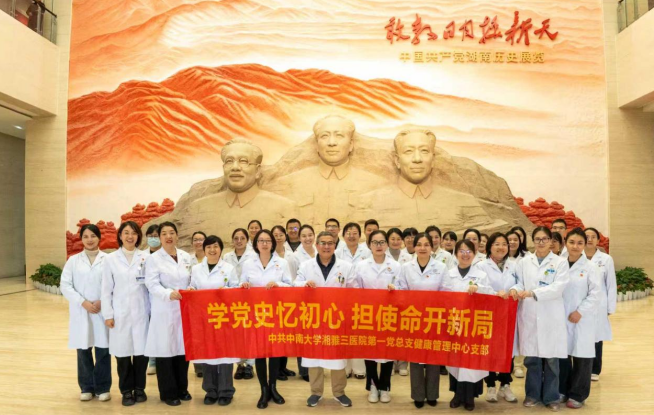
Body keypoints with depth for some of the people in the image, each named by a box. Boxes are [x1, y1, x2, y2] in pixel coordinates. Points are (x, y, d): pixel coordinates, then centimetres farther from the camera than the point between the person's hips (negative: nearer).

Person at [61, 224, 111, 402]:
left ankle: (102, 387, 15)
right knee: (83, 350, 7)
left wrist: (102, 302, -13)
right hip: (81, 312, 2)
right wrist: (84, 302, -10)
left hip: (103, 311, -2)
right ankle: (86, 387, 22)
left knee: (103, 349, 1)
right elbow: (65, 285, 1)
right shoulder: (73, 260, 8)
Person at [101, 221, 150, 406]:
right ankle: (127, 390, 21)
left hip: (141, 312, 0)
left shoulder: (145, 258, 3)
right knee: (123, 352, 4)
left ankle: (139, 388, 21)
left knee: (141, 351, 3)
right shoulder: (111, 259, 3)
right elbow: (107, 289, 2)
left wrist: (153, 311, -2)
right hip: (120, 313, 0)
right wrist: (108, 314, -2)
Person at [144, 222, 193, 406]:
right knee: (165, 350, 1)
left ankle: (182, 389, 25)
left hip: (185, 310, 4)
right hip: (164, 312, -4)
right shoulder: (153, 259, -3)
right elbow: (152, 285, -12)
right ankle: (168, 393, 15)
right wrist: (169, 294, -27)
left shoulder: (186, 257, 10)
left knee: (183, 348, 9)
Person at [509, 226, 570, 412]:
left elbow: (558, 287, -11)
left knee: (551, 358, 4)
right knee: (532, 357, 7)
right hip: (529, 315, 2)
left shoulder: (560, 262, 1)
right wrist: (515, 289, -18)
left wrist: (532, 293, -20)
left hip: (551, 317, -1)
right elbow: (519, 282, 6)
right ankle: (532, 394, 21)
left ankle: (551, 396, 19)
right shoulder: (524, 262, 8)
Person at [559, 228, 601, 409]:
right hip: (562, 318, 2)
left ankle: (577, 395, 18)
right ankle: (562, 390, 23)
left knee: (581, 356, 3)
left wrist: (580, 311, -14)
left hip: (582, 319, -2)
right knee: (562, 354, 8)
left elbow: (595, 294, -7)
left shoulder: (590, 267, -3)